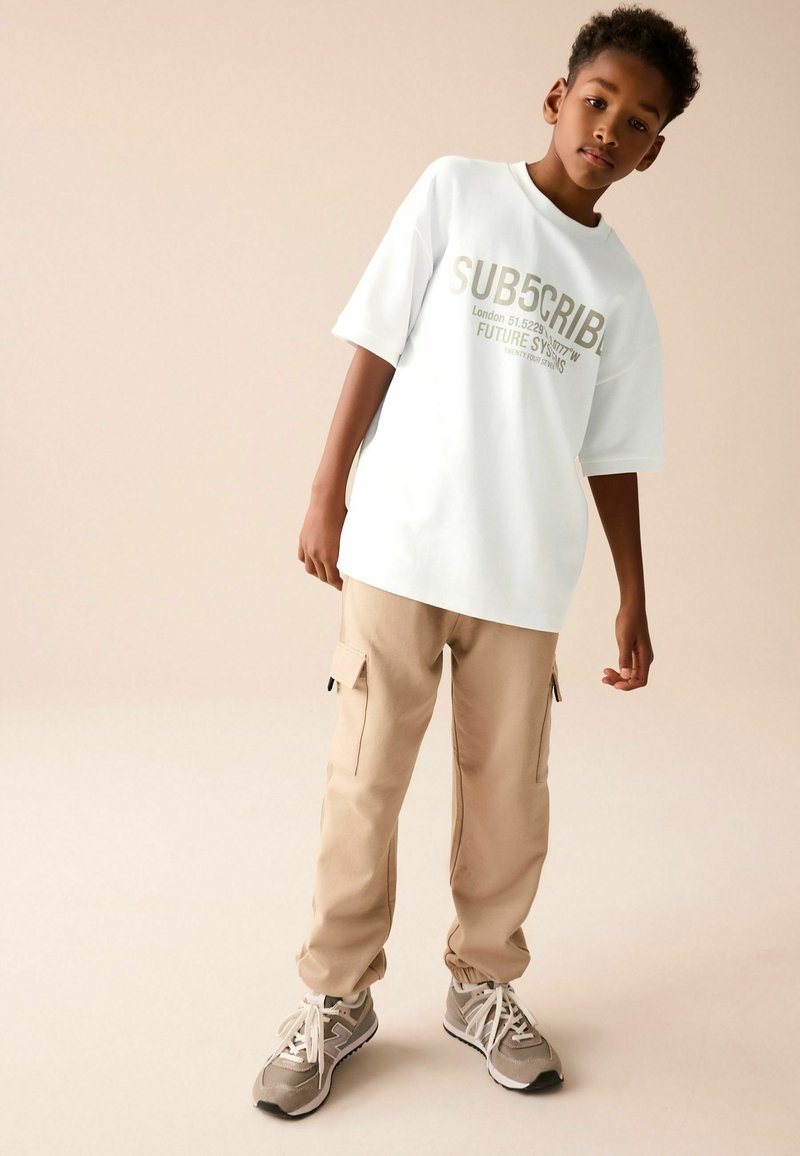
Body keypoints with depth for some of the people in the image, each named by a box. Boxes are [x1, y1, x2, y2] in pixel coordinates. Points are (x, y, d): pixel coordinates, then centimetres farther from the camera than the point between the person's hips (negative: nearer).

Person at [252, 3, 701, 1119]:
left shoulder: (621, 288, 9)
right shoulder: (456, 190, 3)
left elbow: (611, 454, 12)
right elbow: (376, 346, 1)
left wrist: (634, 599, 10)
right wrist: (327, 493, -3)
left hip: (524, 574, 3)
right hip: (397, 546, -2)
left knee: (507, 790, 8)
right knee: (365, 780, 3)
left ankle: (485, 985, 30)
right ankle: (337, 997, 22)